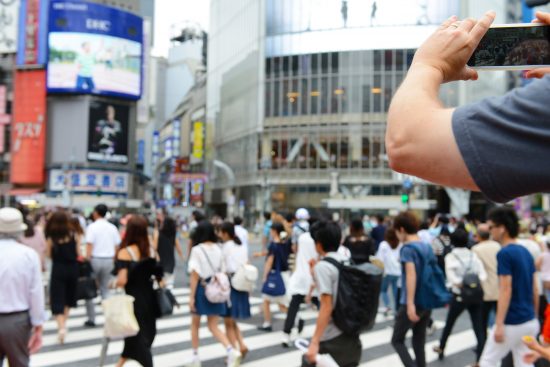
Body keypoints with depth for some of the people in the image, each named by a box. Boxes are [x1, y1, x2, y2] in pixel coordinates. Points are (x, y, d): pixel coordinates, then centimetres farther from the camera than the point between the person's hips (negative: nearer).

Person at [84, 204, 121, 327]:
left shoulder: (92, 227, -8)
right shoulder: (112, 228, 6)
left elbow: (89, 245, -15)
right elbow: (117, 246, 6)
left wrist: (87, 260, -12)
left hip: (95, 259, -4)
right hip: (108, 259, 4)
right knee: (105, 289, 15)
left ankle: (91, 319, 8)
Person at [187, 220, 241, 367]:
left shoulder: (197, 250, -12)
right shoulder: (218, 249, 3)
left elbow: (195, 275, -14)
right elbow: (221, 272, 6)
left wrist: (191, 296, -11)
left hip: (201, 288, -4)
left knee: (195, 324, 16)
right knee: (213, 326, 9)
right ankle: (231, 351, -11)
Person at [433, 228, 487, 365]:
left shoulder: (450, 257, -2)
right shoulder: (473, 255, 6)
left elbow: (451, 276, -18)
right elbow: (483, 275, -6)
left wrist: (462, 285, -19)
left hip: (459, 296, -1)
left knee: (449, 323, 20)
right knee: (479, 328, 0)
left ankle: (441, 348, 41)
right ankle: (480, 360, -10)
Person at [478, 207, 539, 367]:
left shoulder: (505, 253, -15)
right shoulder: (525, 252, 10)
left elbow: (506, 290, -20)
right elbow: (534, 289, 16)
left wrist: (499, 324, -20)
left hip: (512, 323, -8)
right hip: (530, 322, 8)